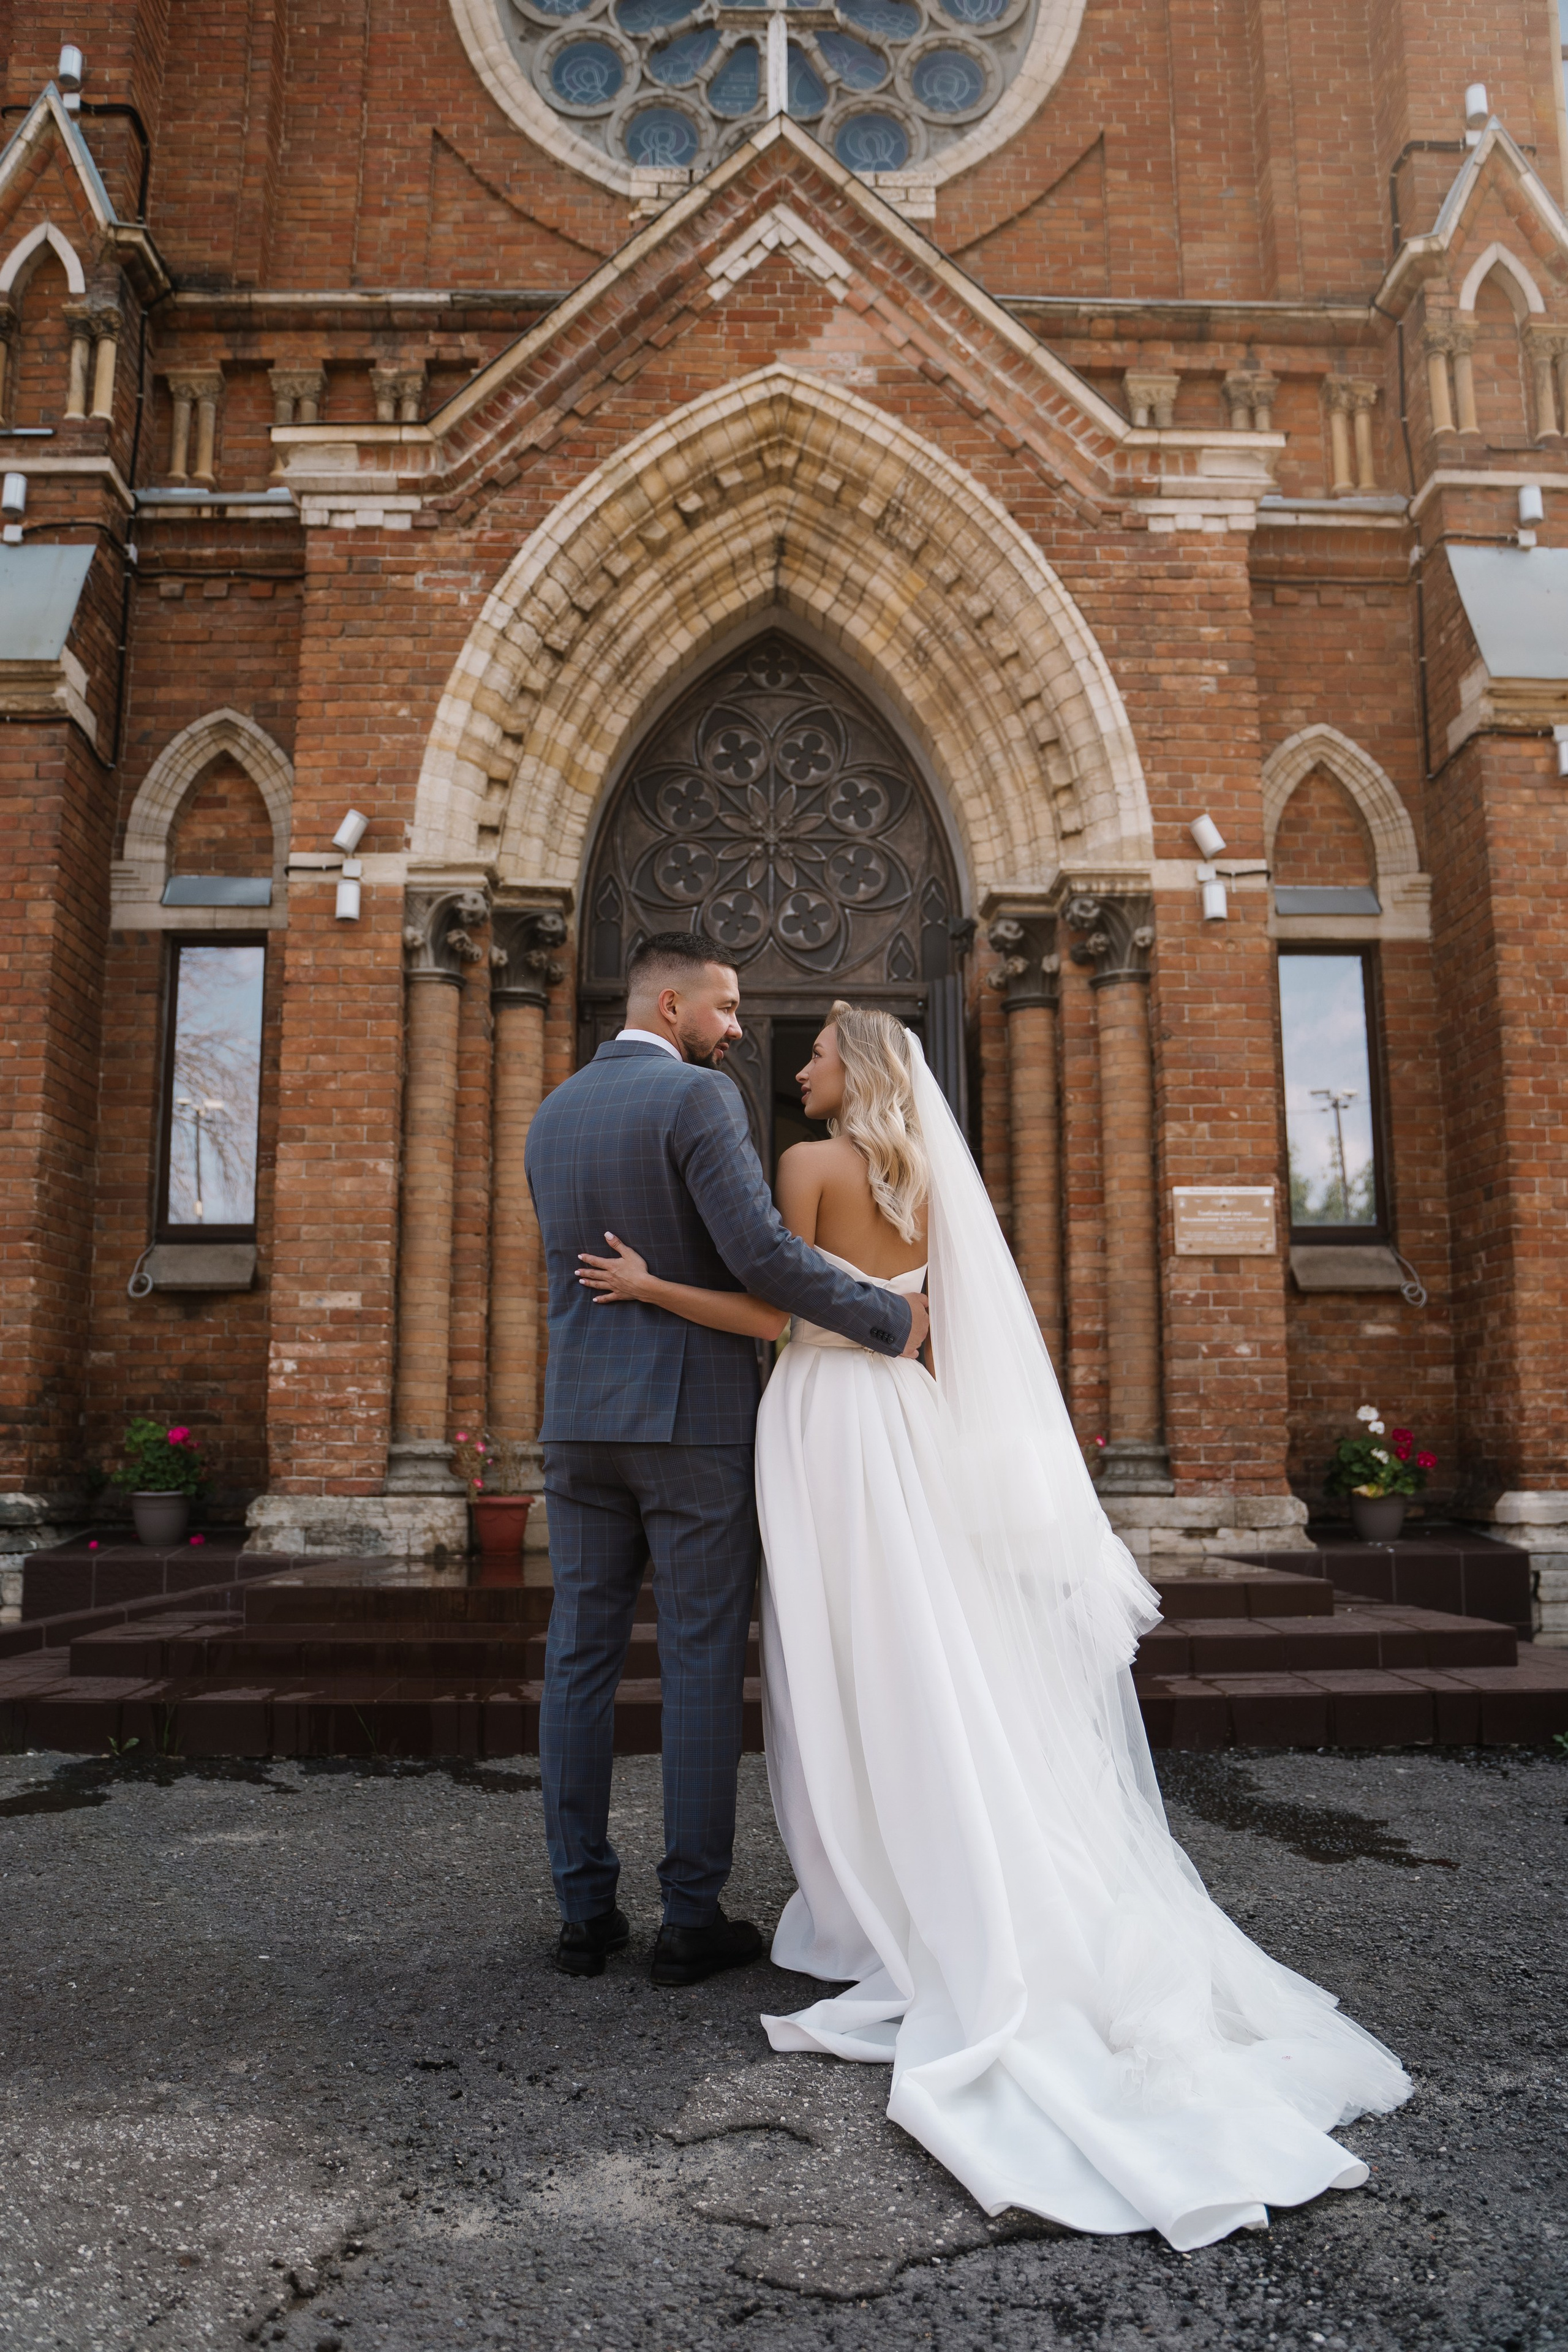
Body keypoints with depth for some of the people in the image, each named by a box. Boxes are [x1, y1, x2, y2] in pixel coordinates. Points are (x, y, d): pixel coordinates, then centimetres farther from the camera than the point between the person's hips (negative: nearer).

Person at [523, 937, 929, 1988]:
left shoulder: (551, 1116, 13)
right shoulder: (699, 1097, -10)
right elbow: (763, 1253, -19)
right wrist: (889, 1320, -10)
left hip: (581, 1417, 6)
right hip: (695, 1418, -6)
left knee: (582, 1661, 9)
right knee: (703, 1667, 3)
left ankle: (585, 1910, 16)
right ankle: (692, 1918, 9)